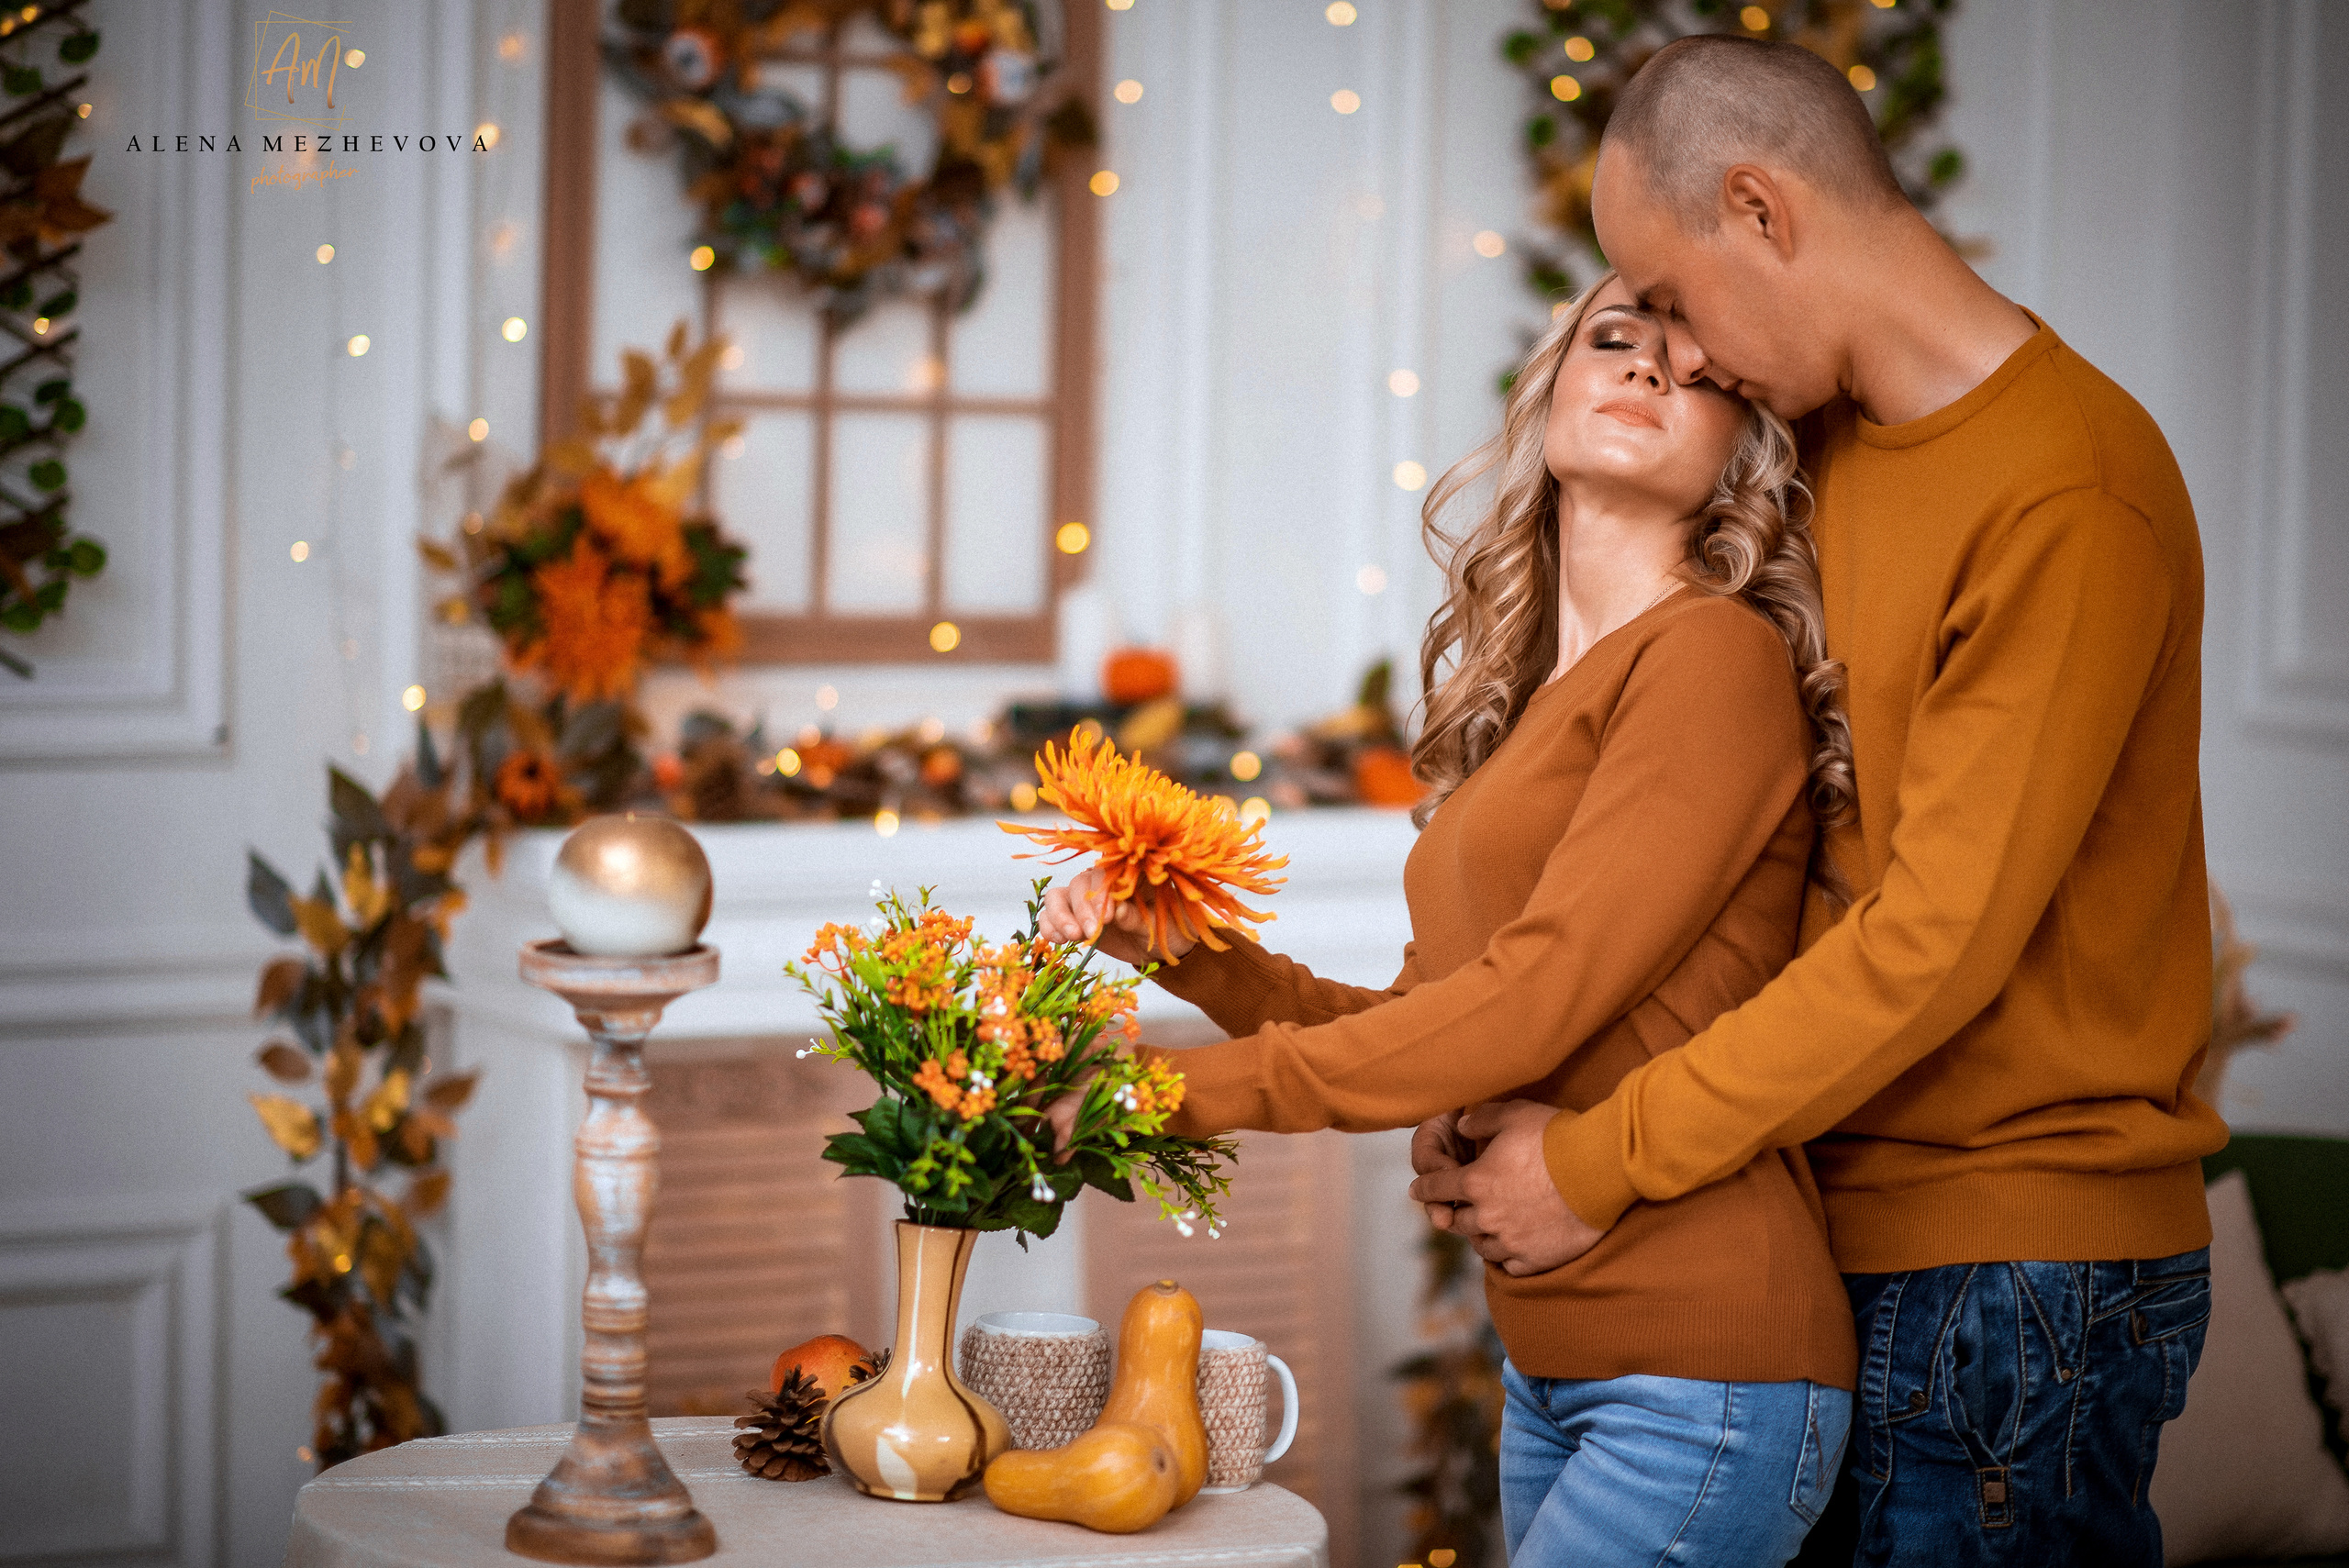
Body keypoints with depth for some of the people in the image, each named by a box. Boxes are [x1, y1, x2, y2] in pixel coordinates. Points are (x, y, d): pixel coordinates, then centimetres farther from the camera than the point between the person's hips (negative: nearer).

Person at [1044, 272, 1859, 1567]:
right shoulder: (1520, 707, 15)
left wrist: (1188, 1093, -11)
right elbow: (1431, 1024, 16)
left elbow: (1538, 999, -15)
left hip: (1701, 1375, -7)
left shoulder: (1717, 658, -9)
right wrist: (1184, 952, 5)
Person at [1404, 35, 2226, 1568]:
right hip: (1847, 1239, 8)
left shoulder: (2068, 495, -17)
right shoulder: (1825, 450, 12)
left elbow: (1939, 937, -21)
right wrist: (1497, 1099, -1)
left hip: (2015, 1266, -8)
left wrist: (1600, 1165, -17)